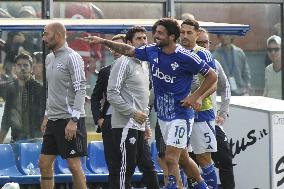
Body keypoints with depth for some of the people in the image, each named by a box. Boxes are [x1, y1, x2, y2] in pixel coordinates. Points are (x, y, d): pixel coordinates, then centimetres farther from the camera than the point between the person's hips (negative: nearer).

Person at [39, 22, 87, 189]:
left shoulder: (72, 58, -11)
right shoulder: (50, 58, 14)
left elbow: (80, 90, -16)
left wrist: (73, 120, -20)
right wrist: (47, 116, 18)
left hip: (70, 119, -9)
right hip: (53, 119, 9)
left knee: (74, 165, -6)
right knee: (44, 163, 8)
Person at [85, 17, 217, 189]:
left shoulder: (186, 57, -16)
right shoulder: (152, 51, 1)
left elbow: (212, 76, -8)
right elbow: (129, 50, 17)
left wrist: (195, 96, -12)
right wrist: (103, 41, 16)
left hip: (180, 114, -7)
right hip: (163, 114, 7)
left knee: (171, 158, -14)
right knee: (182, 156, 18)